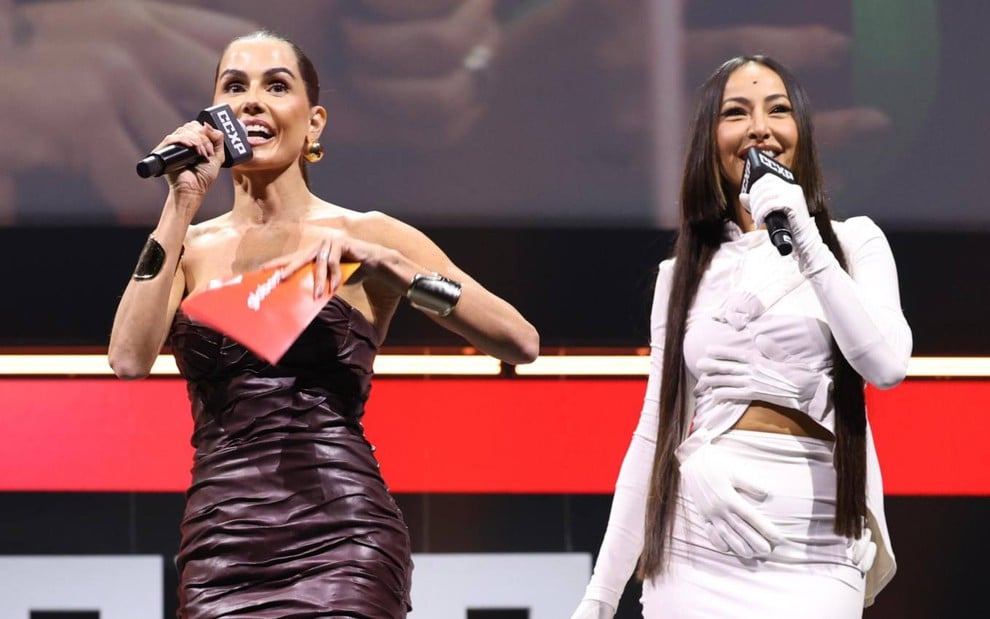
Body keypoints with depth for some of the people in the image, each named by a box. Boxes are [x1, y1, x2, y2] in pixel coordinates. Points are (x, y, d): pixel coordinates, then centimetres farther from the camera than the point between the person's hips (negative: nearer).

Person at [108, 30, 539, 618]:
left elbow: (521, 342, -5)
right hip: (219, 544, 3)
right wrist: (183, 204, -2)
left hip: (338, 532, -3)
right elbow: (131, 358, -5)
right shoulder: (189, 247, 14)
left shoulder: (365, 236, 5)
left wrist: (378, 261, -14)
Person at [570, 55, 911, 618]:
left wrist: (806, 245, -13)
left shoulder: (852, 243, 6)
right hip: (695, 547, 2)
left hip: (811, 553, -2)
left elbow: (887, 366, -11)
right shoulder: (684, 274, 13)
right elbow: (655, 431, 12)